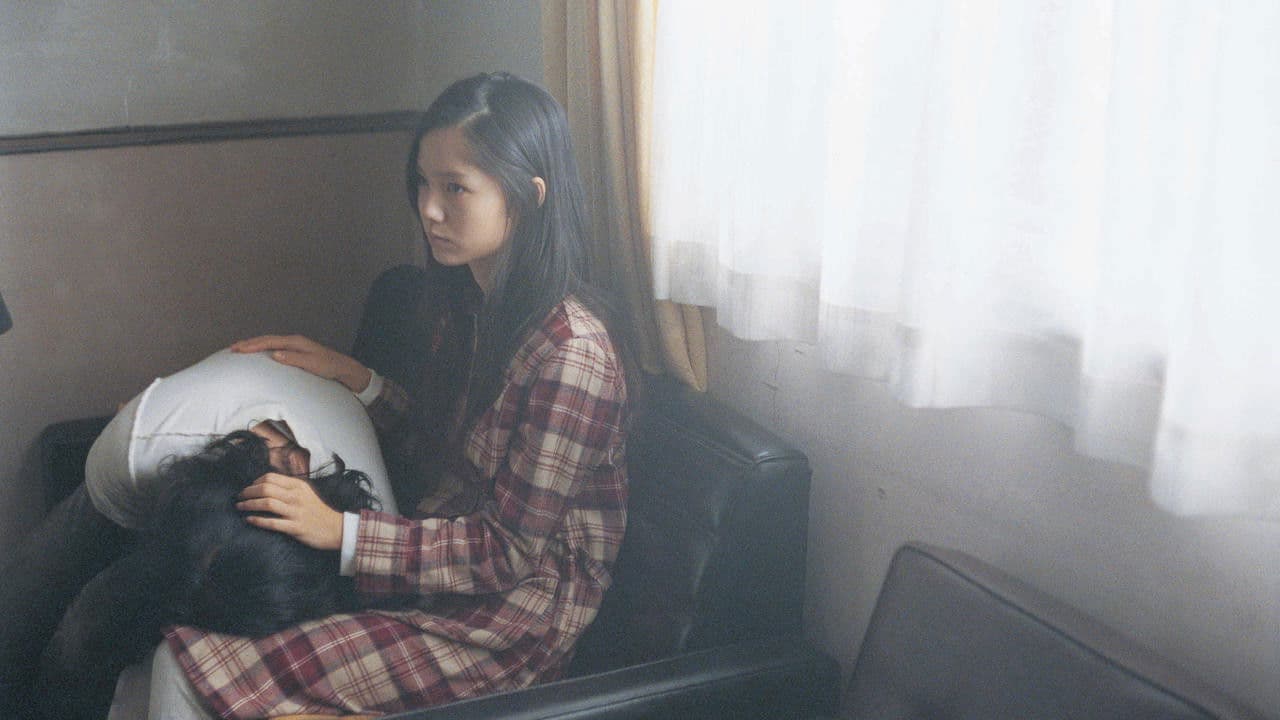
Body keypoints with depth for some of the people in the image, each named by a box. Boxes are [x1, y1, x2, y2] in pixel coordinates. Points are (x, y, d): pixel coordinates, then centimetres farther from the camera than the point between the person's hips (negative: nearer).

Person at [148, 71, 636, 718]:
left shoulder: (570, 349, -24)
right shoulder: (470, 303, 4)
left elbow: (510, 550, -20)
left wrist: (341, 531, -22)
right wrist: (351, 377, 4)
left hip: (505, 626, -8)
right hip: (443, 570, 9)